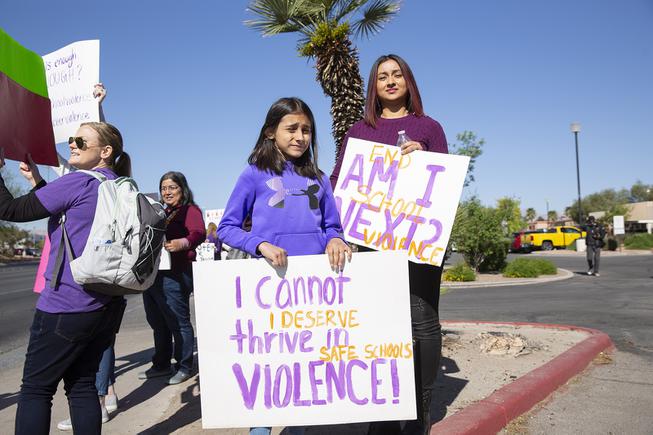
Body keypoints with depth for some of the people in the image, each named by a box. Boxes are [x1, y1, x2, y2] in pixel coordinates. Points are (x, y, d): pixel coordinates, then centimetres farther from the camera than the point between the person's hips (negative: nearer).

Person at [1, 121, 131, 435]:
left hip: (66, 306, -7)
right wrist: (36, 181, 20)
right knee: (81, 384, 16)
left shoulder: (78, 183, -12)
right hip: (107, 306, 8)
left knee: (34, 388, 6)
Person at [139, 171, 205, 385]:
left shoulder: (190, 210, -3)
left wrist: (182, 243, -40)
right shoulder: (161, 213, 23)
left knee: (178, 322, -3)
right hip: (152, 274, 9)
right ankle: (161, 365, 29)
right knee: (158, 323, 16)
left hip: (173, 275, -9)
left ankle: (184, 367, 9)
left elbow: (198, 233, -20)